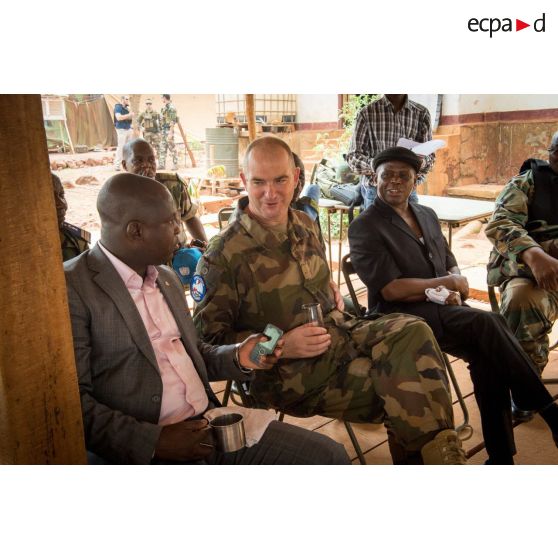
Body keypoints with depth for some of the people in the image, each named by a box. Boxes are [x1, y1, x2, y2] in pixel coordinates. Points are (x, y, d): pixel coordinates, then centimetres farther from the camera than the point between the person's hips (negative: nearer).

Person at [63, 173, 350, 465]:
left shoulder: (166, 277, 15)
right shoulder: (73, 288, -9)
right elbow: (73, 402, -13)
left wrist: (238, 358, 5)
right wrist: (154, 441, -19)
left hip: (208, 426, 7)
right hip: (142, 449, -6)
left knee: (330, 455, -2)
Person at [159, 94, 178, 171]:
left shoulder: (171, 107, -13)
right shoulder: (164, 107, 16)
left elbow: (172, 121, -19)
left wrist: (170, 133, -24)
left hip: (168, 130, -9)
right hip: (163, 130, 9)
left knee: (172, 148, -5)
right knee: (162, 148, 6)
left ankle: (175, 165, 1)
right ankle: (162, 165, 7)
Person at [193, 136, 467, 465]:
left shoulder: (306, 226, 8)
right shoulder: (223, 255, -13)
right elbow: (210, 338, -10)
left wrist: (333, 296, 5)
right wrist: (281, 346, -20)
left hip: (338, 331, 6)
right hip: (290, 373, -6)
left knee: (412, 332, -21)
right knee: (403, 390, -21)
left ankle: (440, 454, -12)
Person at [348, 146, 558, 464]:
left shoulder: (427, 215, 18)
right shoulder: (365, 228, -4)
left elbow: (451, 264, 18)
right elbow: (389, 289, -13)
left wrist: (453, 287, -7)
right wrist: (446, 284, -8)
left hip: (442, 309, 6)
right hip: (402, 318, -6)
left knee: (486, 353, -24)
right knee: (487, 324, -28)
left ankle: (501, 455, -15)